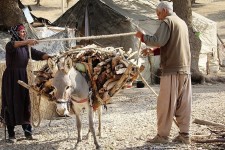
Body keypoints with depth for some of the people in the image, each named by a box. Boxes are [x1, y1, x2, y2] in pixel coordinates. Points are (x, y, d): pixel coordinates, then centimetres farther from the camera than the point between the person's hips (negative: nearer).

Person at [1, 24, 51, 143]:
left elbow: (38, 54, 3)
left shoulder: (26, 47, 12)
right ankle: (11, 134, 1)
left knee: (25, 103, 4)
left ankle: (27, 131, 9)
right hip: (11, 76, -5)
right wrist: (27, 41, -45)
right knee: (12, 103, -4)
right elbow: (13, 45, -30)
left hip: (23, 76, 5)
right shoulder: (10, 45, -6)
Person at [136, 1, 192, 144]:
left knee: (165, 104, -2)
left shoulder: (167, 21, -5)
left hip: (172, 69, -8)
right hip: (185, 68, 8)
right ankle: (184, 135, 7)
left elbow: (158, 41, -18)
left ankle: (162, 135, 0)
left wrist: (143, 36, -3)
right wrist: (153, 51, 21)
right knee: (184, 103, 7)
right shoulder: (182, 22, 20)